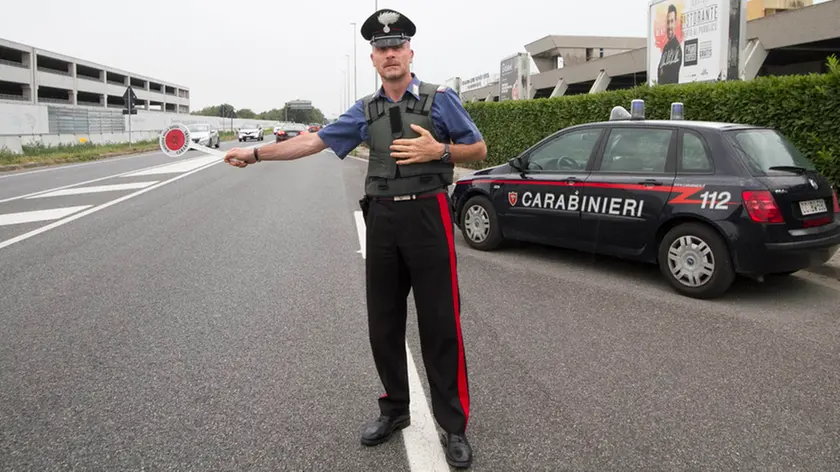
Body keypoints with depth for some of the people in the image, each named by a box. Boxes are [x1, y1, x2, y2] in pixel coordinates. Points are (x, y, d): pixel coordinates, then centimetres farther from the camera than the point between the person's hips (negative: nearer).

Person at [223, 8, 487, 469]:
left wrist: (438, 150, -14)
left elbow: (478, 149, 4)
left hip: (427, 214, -4)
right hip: (382, 218, 4)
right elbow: (314, 140, 10)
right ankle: (394, 409, 28)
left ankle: (454, 425, 9)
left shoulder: (440, 98, 1)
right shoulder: (366, 110, 11)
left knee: (439, 325, -2)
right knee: (383, 323, 10)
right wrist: (257, 153, 8)